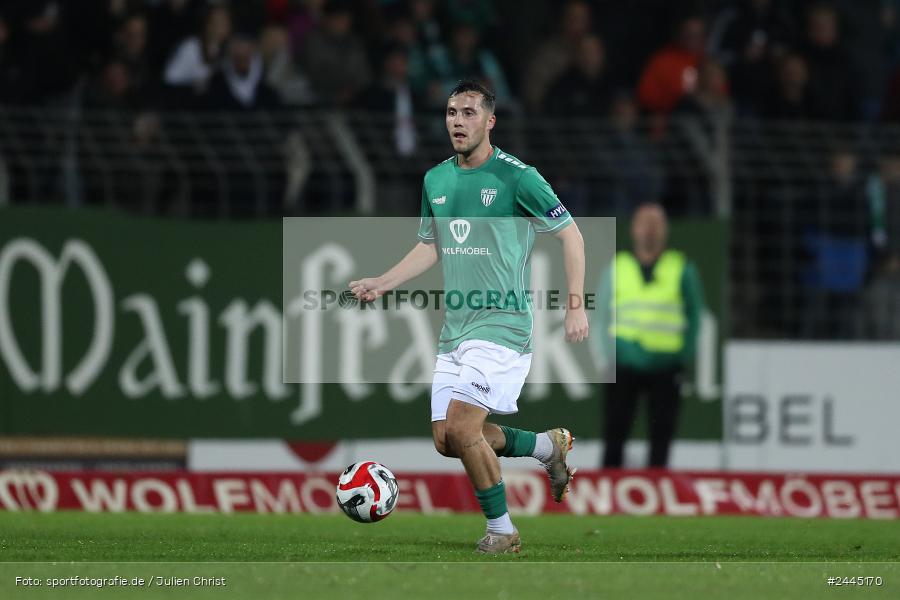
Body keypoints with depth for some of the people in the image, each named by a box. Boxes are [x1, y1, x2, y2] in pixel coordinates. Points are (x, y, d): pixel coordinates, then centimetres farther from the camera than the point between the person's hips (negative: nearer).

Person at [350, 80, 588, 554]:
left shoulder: (516, 176, -9)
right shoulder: (435, 180, 10)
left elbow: (570, 234, -5)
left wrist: (576, 306, -11)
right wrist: (381, 283, 13)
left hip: (502, 325, -7)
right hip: (455, 331, 7)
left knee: (461, 427, -18)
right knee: (446, 439, 3)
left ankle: (500, 531, -1)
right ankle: (549, 447, 25)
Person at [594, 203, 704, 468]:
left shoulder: (681, 269, 1)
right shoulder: (617, 268, 5)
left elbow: (694, 315, 6)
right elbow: (603, 315, 10)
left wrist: (684, 354, -1)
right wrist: (610, 354, 1)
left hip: (665, 368, -1)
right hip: (624, 366, 1)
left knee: (661, 436, 3)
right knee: (615, 432, 0)